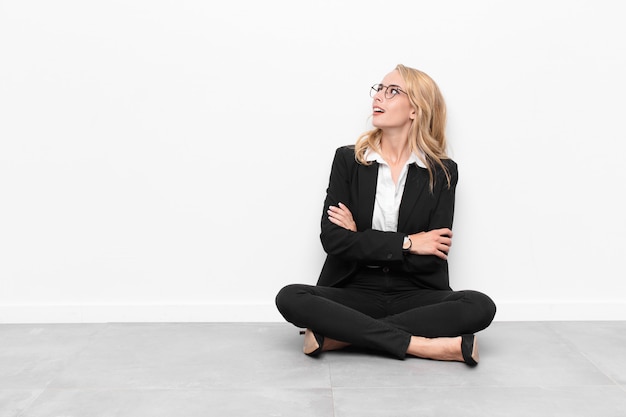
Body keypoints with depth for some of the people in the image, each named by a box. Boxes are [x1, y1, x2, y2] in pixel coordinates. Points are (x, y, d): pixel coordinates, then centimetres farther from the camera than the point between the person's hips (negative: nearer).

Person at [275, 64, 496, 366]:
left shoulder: (442, 172, 1)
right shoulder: (348, 160, 2)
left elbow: (431, 259, -7)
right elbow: (332, 239, -9)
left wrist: (360, 240, -7)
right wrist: (406, 243, -12)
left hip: (413, 295, 0)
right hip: (355, 291, 0)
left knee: (480, 307, -27)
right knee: (290, 298, -27)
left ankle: (337, 336, -25)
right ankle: (424, 345, -27)